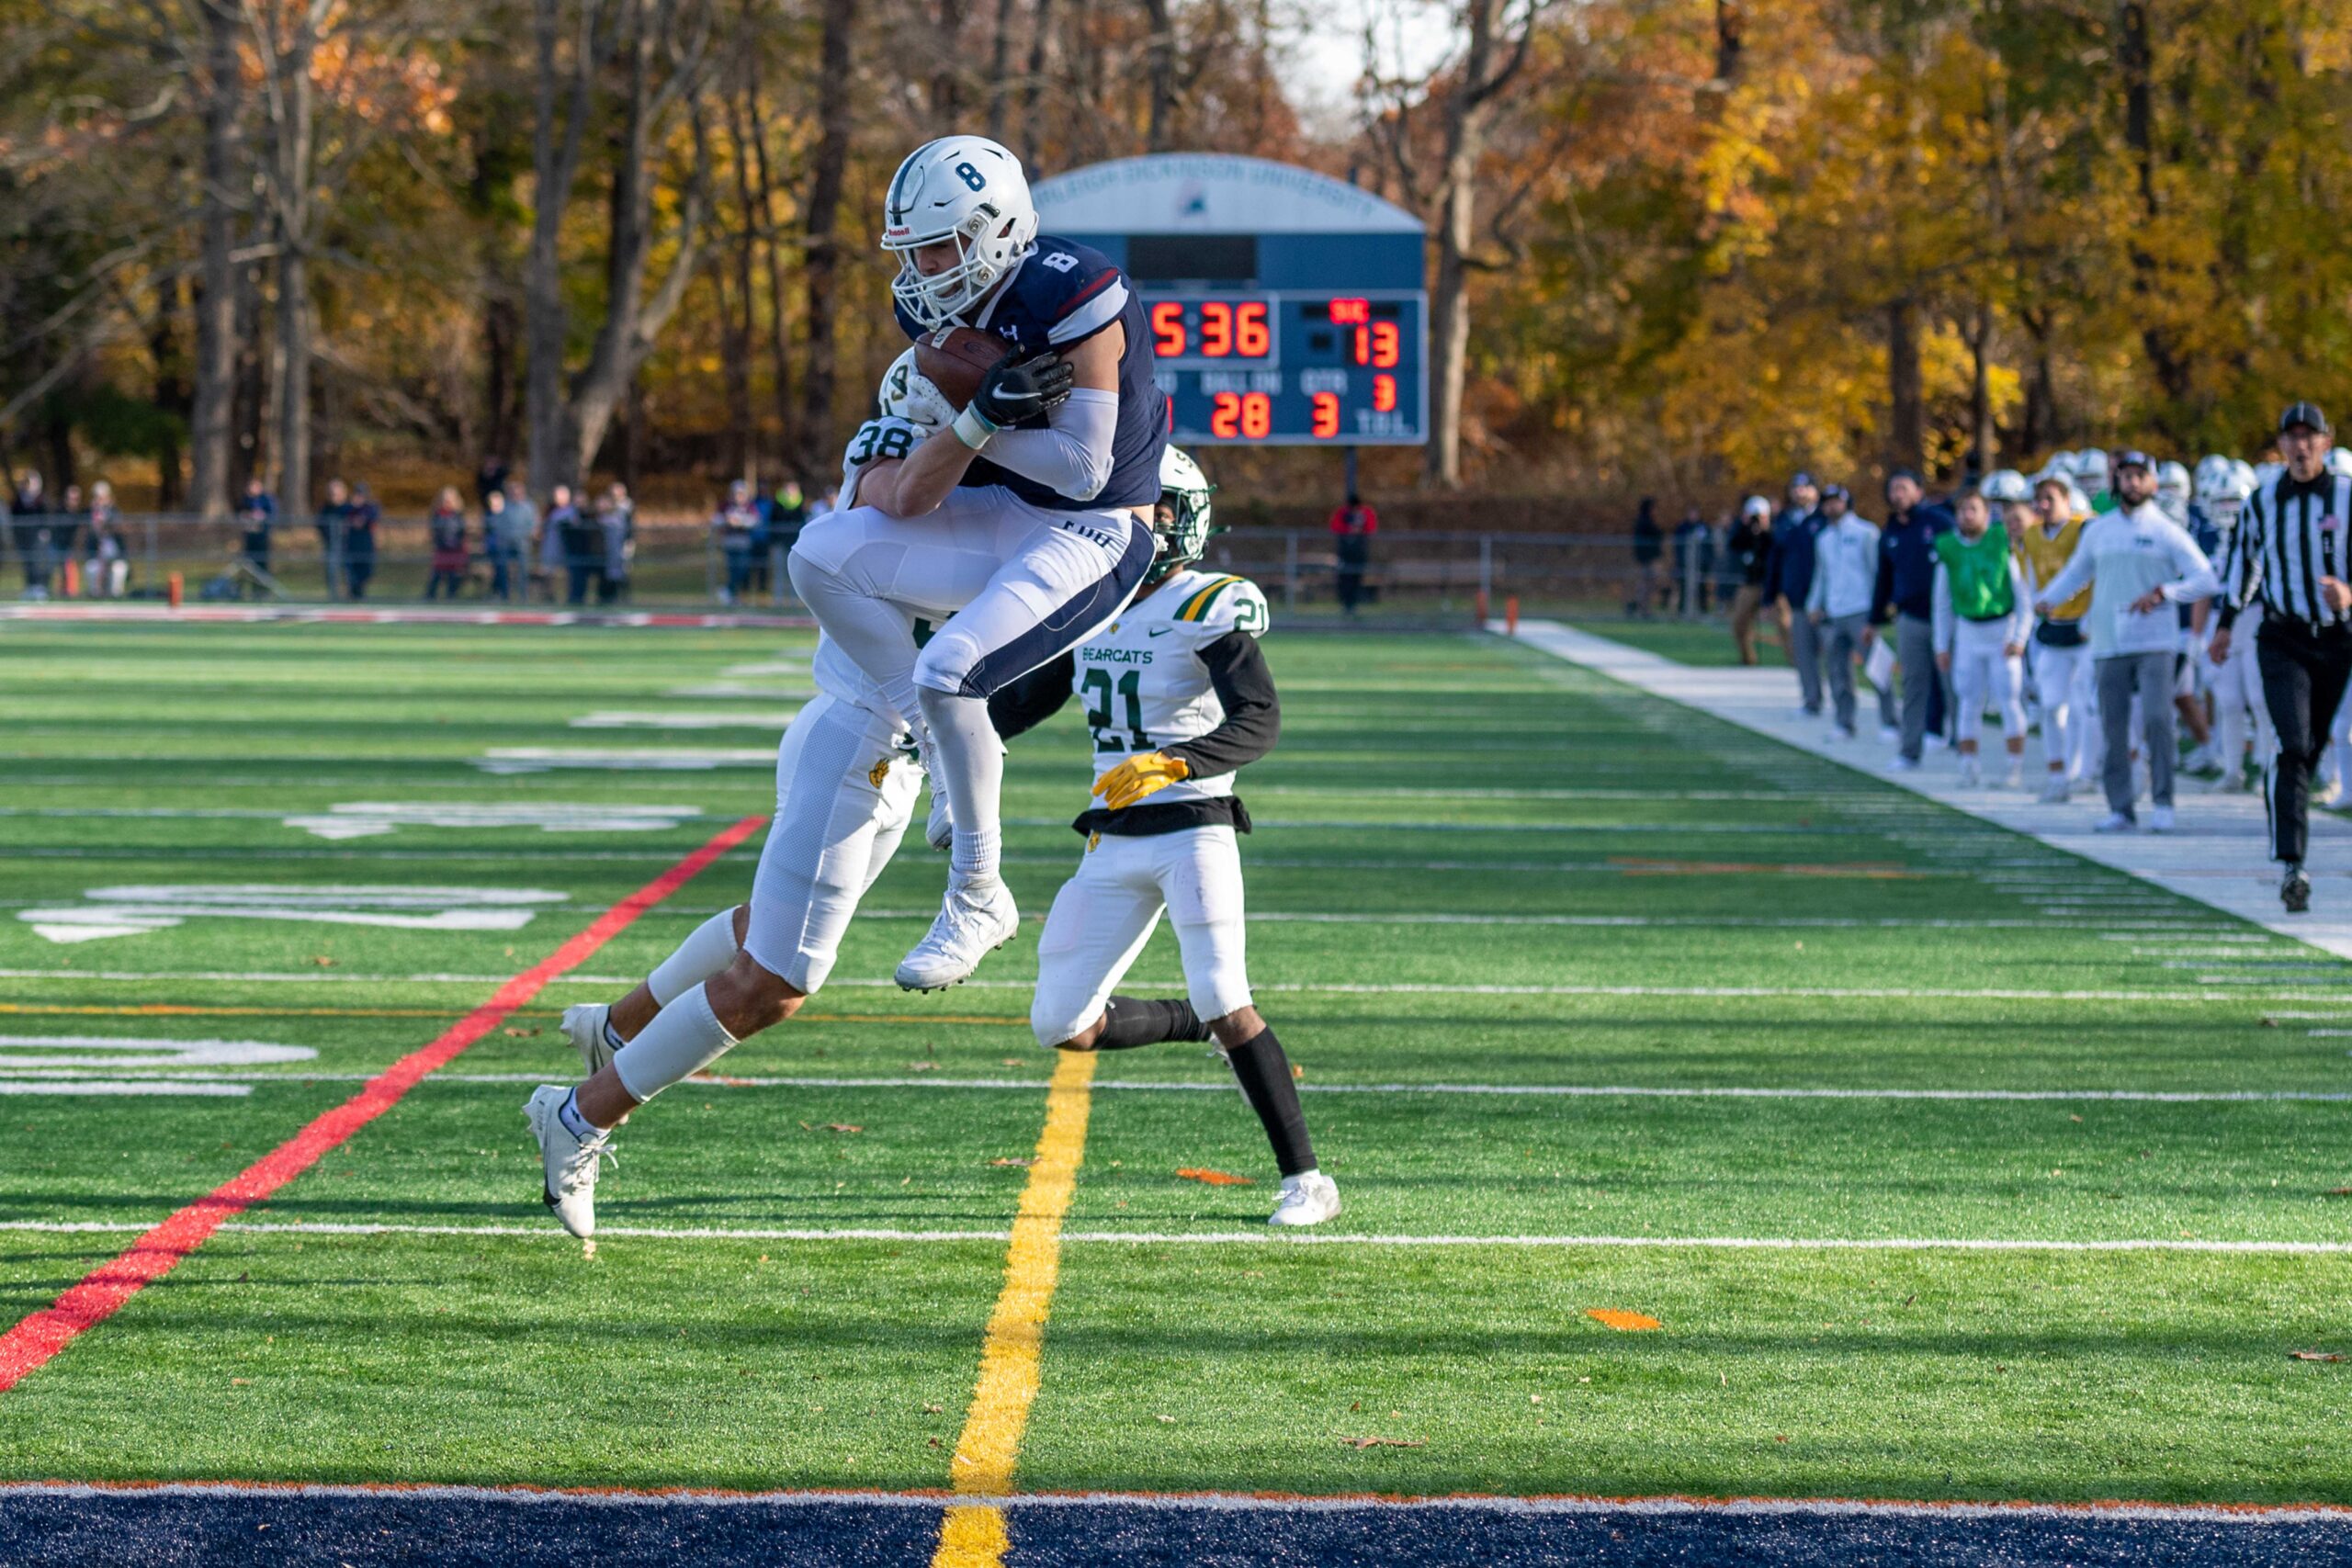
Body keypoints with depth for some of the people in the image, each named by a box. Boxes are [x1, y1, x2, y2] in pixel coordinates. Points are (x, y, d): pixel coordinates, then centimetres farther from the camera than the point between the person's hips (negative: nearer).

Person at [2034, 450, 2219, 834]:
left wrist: (2163, 592, -17)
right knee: (2114, 727, 1)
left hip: (2155, 642, -3)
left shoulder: (2167, 532, 3)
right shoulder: (2098, 531, 13)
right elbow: (2077, 572, 27)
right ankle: (2120, 809, 7)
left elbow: (2206, 580, -2)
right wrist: (2048, 598, 8)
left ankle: (2162, 803, -9)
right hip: (2110, 644, 3)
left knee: (2157, 719, -16)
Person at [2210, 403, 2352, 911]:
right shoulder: (2263, 502, 5)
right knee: (2292, 747, -15)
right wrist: (2227, 620, 25)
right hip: (2282, 641, 0)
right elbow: (2244, 559, 20)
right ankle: (2292, 866, -22)